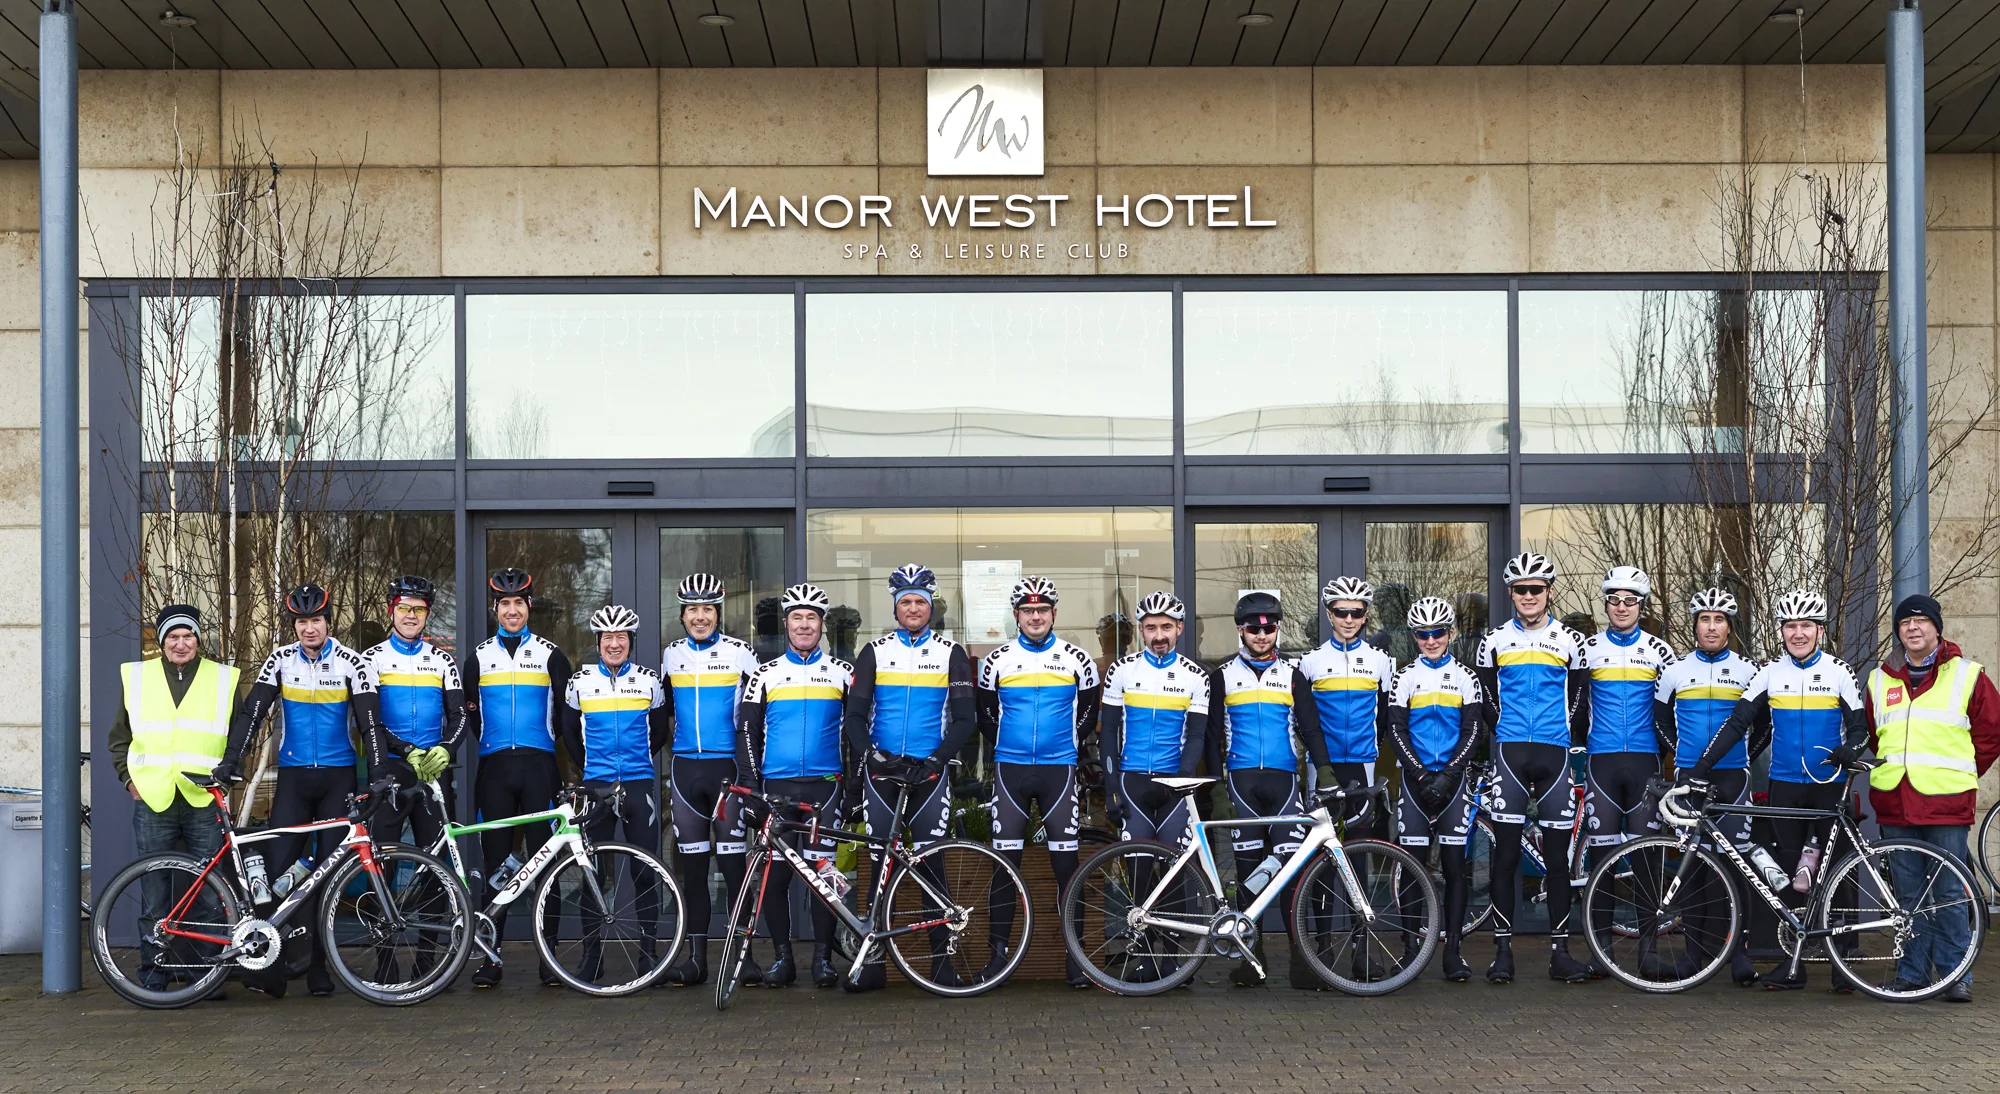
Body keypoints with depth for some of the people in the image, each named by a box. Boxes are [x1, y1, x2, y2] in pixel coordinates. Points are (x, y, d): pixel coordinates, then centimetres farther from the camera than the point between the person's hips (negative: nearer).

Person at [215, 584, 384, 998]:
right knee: (274, 867, -10)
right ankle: (270, 967, -10)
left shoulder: (352, 664, -2)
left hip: (338, 777, -1)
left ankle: (318, 968, 7)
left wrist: (379, 772, -15)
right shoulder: (280, 661, 3)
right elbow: (251, 712, 0)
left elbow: (370, 722, -6)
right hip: (294, 776, 1)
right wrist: (230, 759, -10)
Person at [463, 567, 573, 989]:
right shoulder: (479, 656, 13)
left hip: (539, 765, -1)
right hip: (495, 768, 1)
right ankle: (490, 956, 4)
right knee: (496, 860, 1)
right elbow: (468, 712, 18)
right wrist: (489, 741, 10)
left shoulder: (549, 654, 8)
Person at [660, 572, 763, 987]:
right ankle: (696, 956, 9)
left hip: (727, 766, -4)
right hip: (685, 769, 4)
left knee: (732, 861, -5)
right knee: (692, 863, 5)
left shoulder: (740, 652, -1)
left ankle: (744, 952, 0)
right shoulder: (671, 655, 10)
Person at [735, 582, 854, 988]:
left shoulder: (842, 673, 9)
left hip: (825, 785, -1)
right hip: (777, 785, 1)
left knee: (823, 870, -4)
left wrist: (855, 776, 2)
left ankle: (823, 956, 4)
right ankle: (783, 956, 8)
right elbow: (747, 731, 9)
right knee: (775, 874, -1)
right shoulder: (765, 675, 10)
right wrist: (750, 783, 1)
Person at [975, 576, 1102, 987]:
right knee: (1005, 861, -1)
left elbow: (1089, 713, 14)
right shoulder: (997, 660, 4)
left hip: (1059, 769, -1)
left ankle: (1075, 957, 1)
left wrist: (1068, 745, 11)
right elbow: (984, 713, 15)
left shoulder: (1077, 660, 3)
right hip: (1010, 770, 1)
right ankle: (999, 951, 6)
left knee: (1066, 861, -2)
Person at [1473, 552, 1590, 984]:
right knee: (1505, 853, -3)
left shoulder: (1570, 640, 9)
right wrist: (1508, 737, 9)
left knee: (1558, 854, 1)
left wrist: (1563, 741, 6)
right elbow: (1488, 702, 13)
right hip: (1510, 754, 0)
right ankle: (1503, 949, -1)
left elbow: (1579, 701, 13)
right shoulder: (1495, 640, 8)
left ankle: (1560, 950, 5)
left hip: (1555, 755, 0)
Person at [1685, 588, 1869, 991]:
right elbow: (1737, 723, 3)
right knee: (1787, 869, 3)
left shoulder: (1838, 671, 1)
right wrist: (1700, 768, -4)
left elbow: (1859, 727, 0)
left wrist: (1849, 751, -23)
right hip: (1785, 786, 2)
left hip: (1829, 784, -2)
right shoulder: (1771, 673, 6)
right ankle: (1793, 963, 7)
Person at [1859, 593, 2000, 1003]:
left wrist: (1959, 776, 7)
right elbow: (1870, 735, 26)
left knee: (1950, 894, -2)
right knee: (1907, 895, 7)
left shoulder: (1967, 676, 3)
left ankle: (1955, 974, 4)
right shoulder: (1880, 680, 14)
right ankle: (1912, 974, 13)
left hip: (1947, 804, -3)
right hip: (1895, 804, 3)